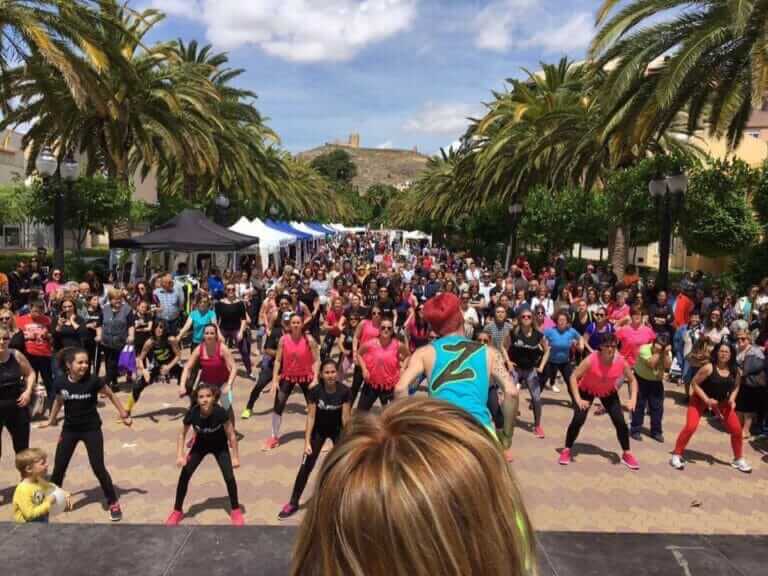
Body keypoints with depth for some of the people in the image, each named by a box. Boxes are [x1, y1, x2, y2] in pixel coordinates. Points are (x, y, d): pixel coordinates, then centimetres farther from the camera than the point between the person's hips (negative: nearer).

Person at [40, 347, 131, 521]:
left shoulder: (92, 381, -19)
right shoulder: (61, 383, -11)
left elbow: (111, 395, -5)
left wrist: (124, 415, -2)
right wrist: (51, 420, 24)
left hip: (91, 429, -3)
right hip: (69, 429, 3)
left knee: (98, 468, -3)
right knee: (59, 467, 8)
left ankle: (113, 503, 11)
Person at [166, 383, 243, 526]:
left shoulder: (220, 412, -35)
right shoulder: (192, 413, -30)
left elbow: (231, 435, -21)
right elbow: (182, 434, -12)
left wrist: (235, 456, -18)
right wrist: (180, 455, -21)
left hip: (220, 446, -2)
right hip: (200, 445, 2)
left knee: (229, 477, -10)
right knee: (185, 474, -4)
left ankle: (236, 510, 13)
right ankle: (177, 511, 17)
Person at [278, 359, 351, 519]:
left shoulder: (345, 391, -24)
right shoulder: (315, 391, -23)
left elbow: (345, 418, -17)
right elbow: (311, 417, -18)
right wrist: (307, 442, -20)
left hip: (338, 430, 0)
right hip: (318, 430, 0)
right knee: (306, 466, 1)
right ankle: (293, 503, 12)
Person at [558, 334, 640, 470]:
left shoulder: (621, 361, -25)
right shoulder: (591, 360, -34)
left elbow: (632, 380, -7)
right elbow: (573, 377, -28)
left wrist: (633, 399, -21)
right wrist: (578, 399, -34)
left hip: (609, 392, 3)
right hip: (587, 390, -3)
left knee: (620, 421, -4)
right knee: (578, 419, -12)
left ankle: (626, 454, 17)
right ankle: (567, 450, 8)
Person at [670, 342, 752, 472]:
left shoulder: (735, 371, -11)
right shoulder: (709, 368, -26)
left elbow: (736, 386, 8)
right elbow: (694, 383, -20)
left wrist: (732, 399, -10)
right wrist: (707, 399, -26)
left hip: (722, 401, 5)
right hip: (700, 399, -5)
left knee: (736, 429, 2)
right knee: (690, 427, -18)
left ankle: (738, 459, 25)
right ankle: (677, 455, -2)